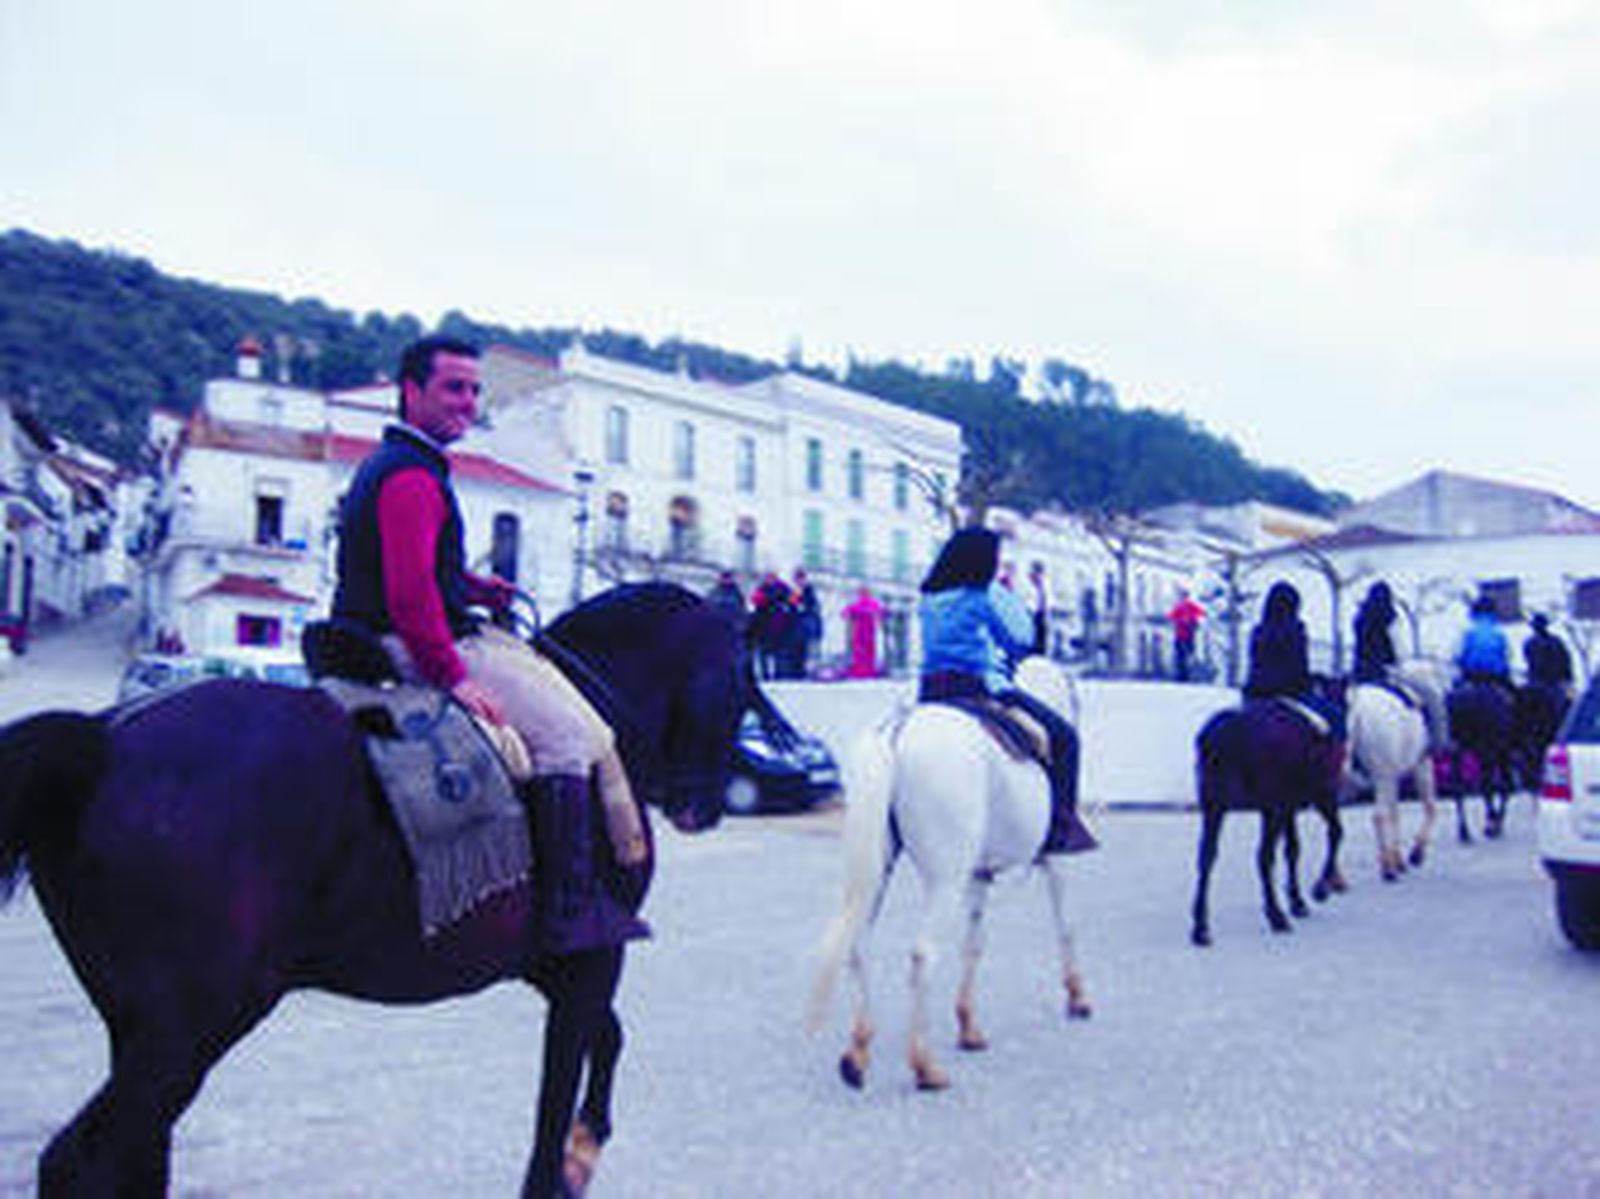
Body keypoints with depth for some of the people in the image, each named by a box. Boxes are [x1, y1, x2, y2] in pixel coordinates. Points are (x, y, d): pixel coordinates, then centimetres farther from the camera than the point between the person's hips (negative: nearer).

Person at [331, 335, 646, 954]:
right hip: (424, 647, -11)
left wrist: (472, 587, 15)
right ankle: (571, 908, -16)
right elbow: (410, 593, -27)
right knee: (572, 734, -16)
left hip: (420, 641, 11)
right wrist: (453, 676, -27)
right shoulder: (411, 476, -17)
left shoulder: (387, 464, 19)